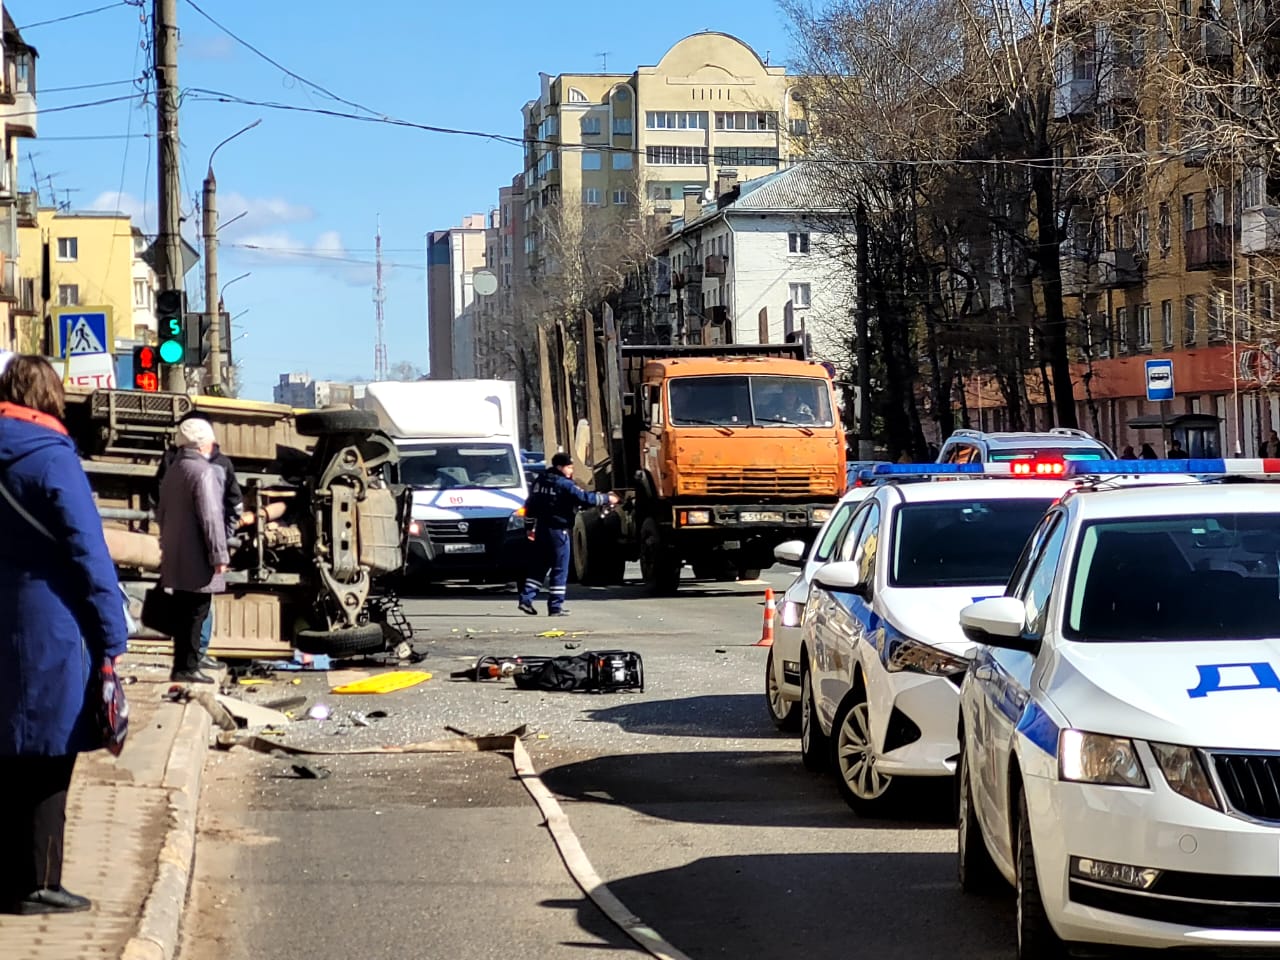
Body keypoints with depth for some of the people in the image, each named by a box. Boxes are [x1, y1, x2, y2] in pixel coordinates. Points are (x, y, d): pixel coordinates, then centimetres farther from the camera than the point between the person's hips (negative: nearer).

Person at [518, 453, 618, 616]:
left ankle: (526, 598, 4)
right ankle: (556, 606, 0)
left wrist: (530, 524, 23)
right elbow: (585, 498, -14)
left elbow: (530, 505, 15)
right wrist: (607, 499, -2)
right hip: (558, 530, -7)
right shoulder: (564, 485, -13)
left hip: (541, 528, 7)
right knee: (560, 569, 0)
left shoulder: (540, 481, 10)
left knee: (538, 566, 13)